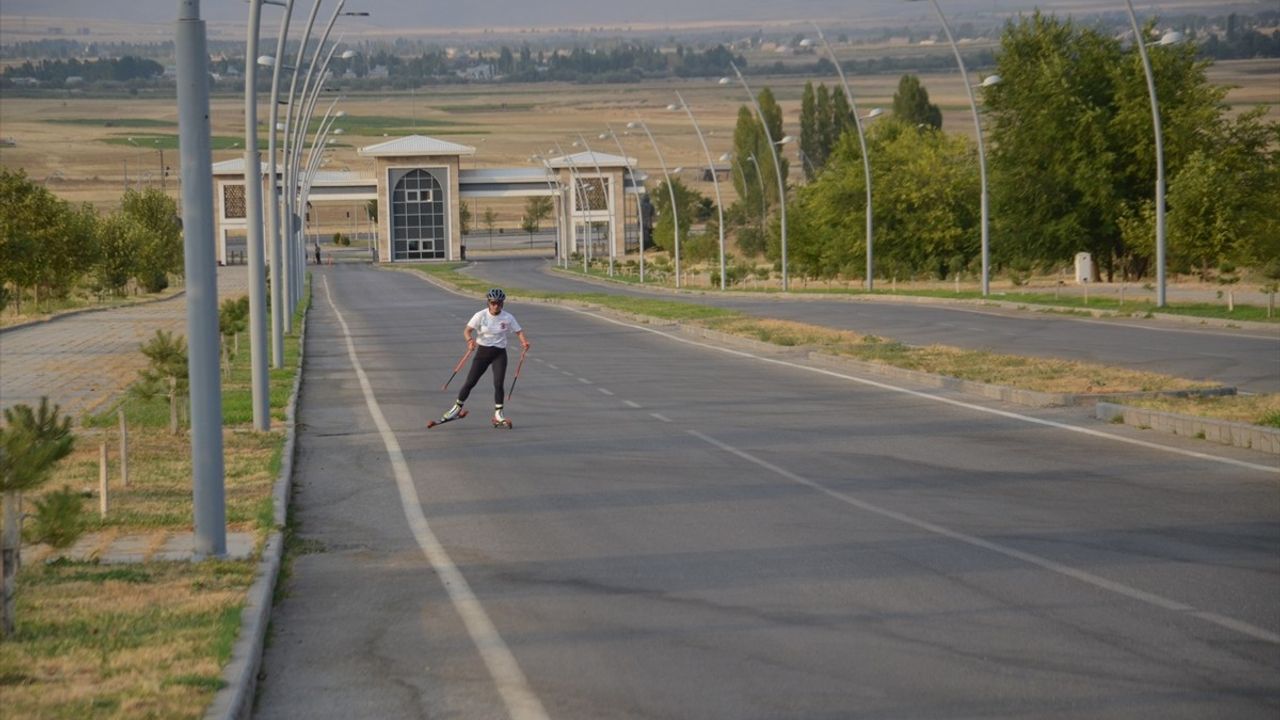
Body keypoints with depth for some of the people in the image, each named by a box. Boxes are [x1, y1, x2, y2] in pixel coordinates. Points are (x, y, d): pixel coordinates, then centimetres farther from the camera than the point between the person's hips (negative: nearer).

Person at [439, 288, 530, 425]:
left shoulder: (508, 317, -4)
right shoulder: (481, 315, -9)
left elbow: (519, 331, 0)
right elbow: (467, 330, -13)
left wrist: (524, 341, -22)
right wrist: (470, 340, -34)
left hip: (500, 353, 0)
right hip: (482, 351, 0)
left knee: (499, 383, -11)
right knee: (470, 382, 0)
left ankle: (498, 414, 1)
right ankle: (457, 407, 17)